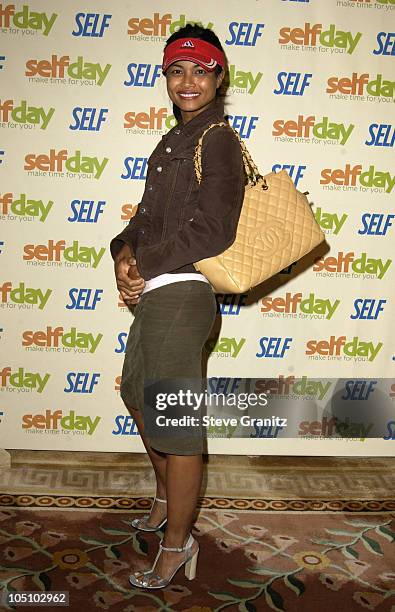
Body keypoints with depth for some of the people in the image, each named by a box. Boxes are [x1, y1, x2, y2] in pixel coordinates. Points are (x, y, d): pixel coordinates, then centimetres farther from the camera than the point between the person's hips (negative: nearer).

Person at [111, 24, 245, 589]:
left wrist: (143, 262, -14)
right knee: (138, 394, 25)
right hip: (152, 291, 10)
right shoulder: (175, 139, 17)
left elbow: (212, 230, -20)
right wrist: (126, 252, -5)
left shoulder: (217, 140, -10)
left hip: (180, 294, -10)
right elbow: (149, 214, 15)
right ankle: (166, 499, 47)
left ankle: (177, 543, 19)